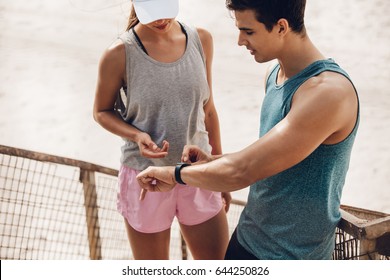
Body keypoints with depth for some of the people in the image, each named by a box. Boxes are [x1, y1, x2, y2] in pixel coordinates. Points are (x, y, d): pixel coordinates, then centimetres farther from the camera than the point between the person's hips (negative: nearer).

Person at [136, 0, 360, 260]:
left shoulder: (329, 90, -26)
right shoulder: (274, 75, 2)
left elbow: (240, 172, -30)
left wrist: (176, 173, -15)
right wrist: (213, 161, -1)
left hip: (293, 254, -7)